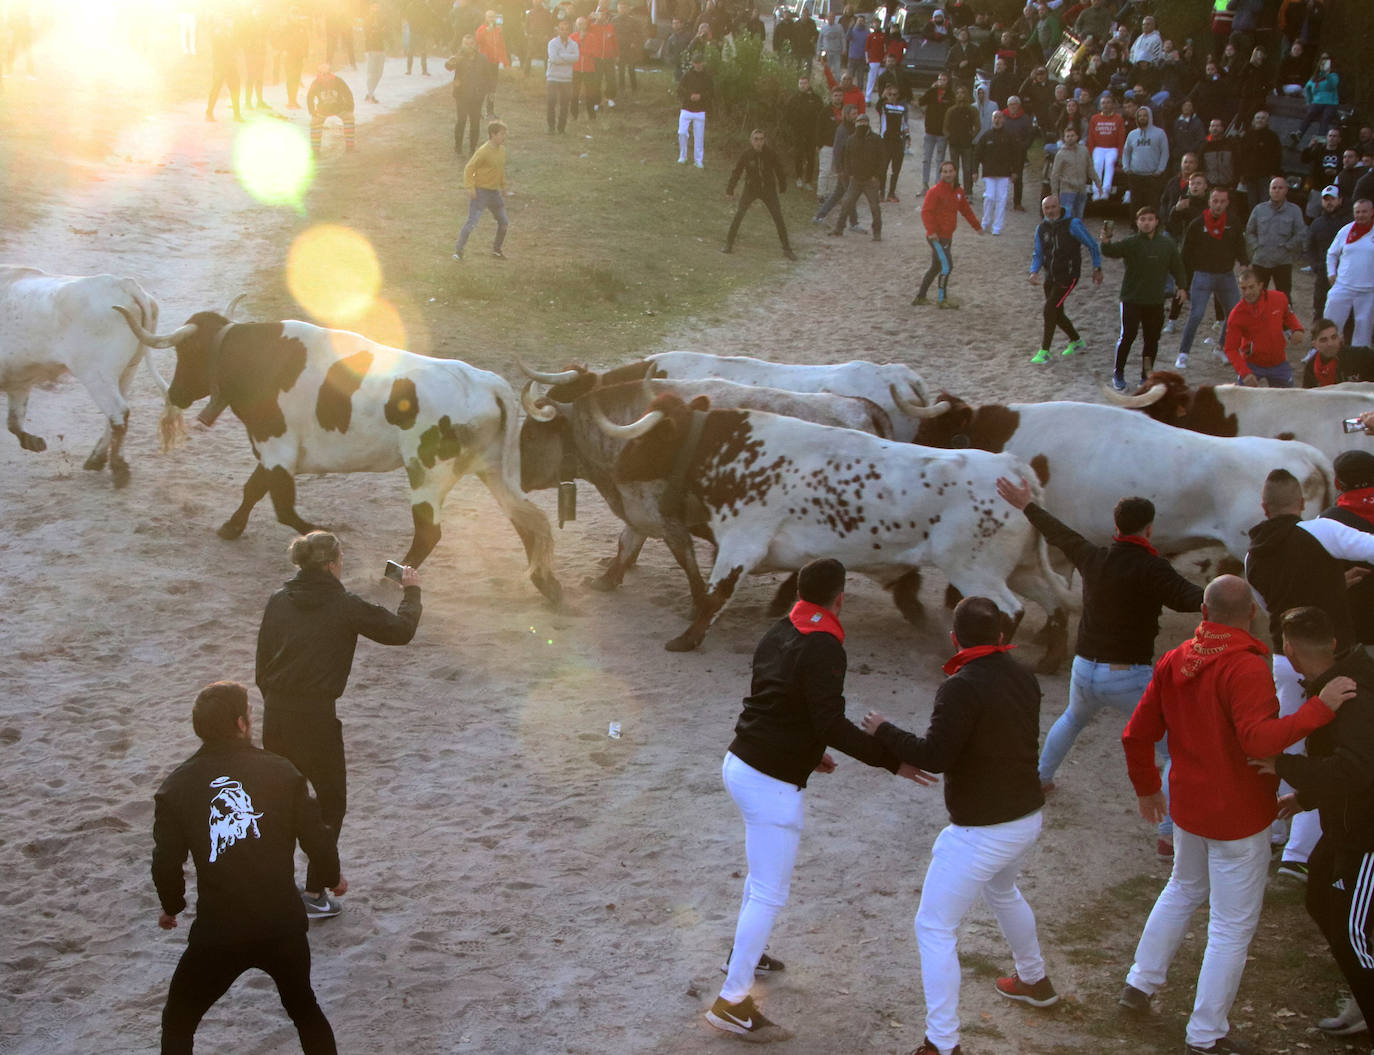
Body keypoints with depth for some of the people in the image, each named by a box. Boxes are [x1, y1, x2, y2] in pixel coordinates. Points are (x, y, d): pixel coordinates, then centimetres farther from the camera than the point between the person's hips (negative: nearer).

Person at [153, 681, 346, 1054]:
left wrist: (171, 906, 20)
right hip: (284, 925, 1)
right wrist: (332, 877, 21)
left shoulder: (176, 787, -3)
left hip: (217, 933, -1)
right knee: (304, 1008, 28)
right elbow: (315, 836, 0)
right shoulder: (280, 771, -4)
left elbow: (167, 862, -2)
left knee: (177, 1024, 19)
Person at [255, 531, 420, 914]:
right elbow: (401, 631, -1)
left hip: (275, 714, 5)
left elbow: (263, 663, 10)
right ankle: (314, 893, 9)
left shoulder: (278, 601, 6)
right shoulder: (346, 607, -8)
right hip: (316, 717, -5)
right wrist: (411, 592, 16)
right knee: (331, 803, 10)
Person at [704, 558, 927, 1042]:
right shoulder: (823, 649, -19)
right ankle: (732, 1002, 1)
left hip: (739, 764, 9)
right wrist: (892, 760, -23)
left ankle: (743, 954, 46)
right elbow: (832, 725, -26)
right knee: (769, 894, -2)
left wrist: (808, 749, 28)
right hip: (772, 785, -9)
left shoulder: (778, 634, 7)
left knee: (765, 870, 29)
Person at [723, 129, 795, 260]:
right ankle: (729, 244, 9)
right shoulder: (746, 154, -12)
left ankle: (786, 249, 7)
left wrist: (783, 187, 12)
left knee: (778, 218, -3)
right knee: (738, 216, -6)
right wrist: (730, 189, -4)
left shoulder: (770, 153, -12)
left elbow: (779, 170, 3)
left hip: (768, 190, 0)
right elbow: (736, 172, -5)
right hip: (750, 190, 0)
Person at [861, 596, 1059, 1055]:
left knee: (934, 928, 1)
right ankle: (1034, 981, 55)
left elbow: (935, 756, -25)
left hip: (981, 831, -8)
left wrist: (885, 731, -11)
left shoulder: (962, 687, -23)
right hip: (1027, 816, 8)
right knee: (1001, 891, 37)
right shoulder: (1023, 678, 1)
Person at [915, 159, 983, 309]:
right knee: (947, 265, -12)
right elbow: (926, 212, -20)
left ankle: (920, 297, 25)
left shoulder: (958, 191, 11)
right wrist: (931, 231, -31)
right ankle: (941, 299, -3)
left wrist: (977, 226, 30)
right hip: (936, 237, -9)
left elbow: (966, 209, 25)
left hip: (947, 237, 9)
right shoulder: (935, 191, -13)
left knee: (935, 267, 15)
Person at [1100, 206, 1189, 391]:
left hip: (1156, 301, 3)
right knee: (1128, 336, -9)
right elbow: (1112, 251, -25)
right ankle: (1118, 374, 7)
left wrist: (1181, 286, 7)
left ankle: (1147, 375, 19)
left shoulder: (1167, 244, 4)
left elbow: (1177, 266, 15)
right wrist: (1106, 242, -46)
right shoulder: (1131, 243, -8)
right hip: (1131, 300, -3)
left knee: (1152, 339, 7)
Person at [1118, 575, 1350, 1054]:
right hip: (1239, 816, -7)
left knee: (1184, 889, 32)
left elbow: (1137, 735, 5)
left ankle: (1140, 984, 37)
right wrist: (1319, 708, -33)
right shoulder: (1245, 667, -23)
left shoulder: (1173, 663, 0)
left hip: (1188, 806, 7)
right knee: (1232, 927, 5)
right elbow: (1259, 739, -37)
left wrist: (1146, 788, 20)